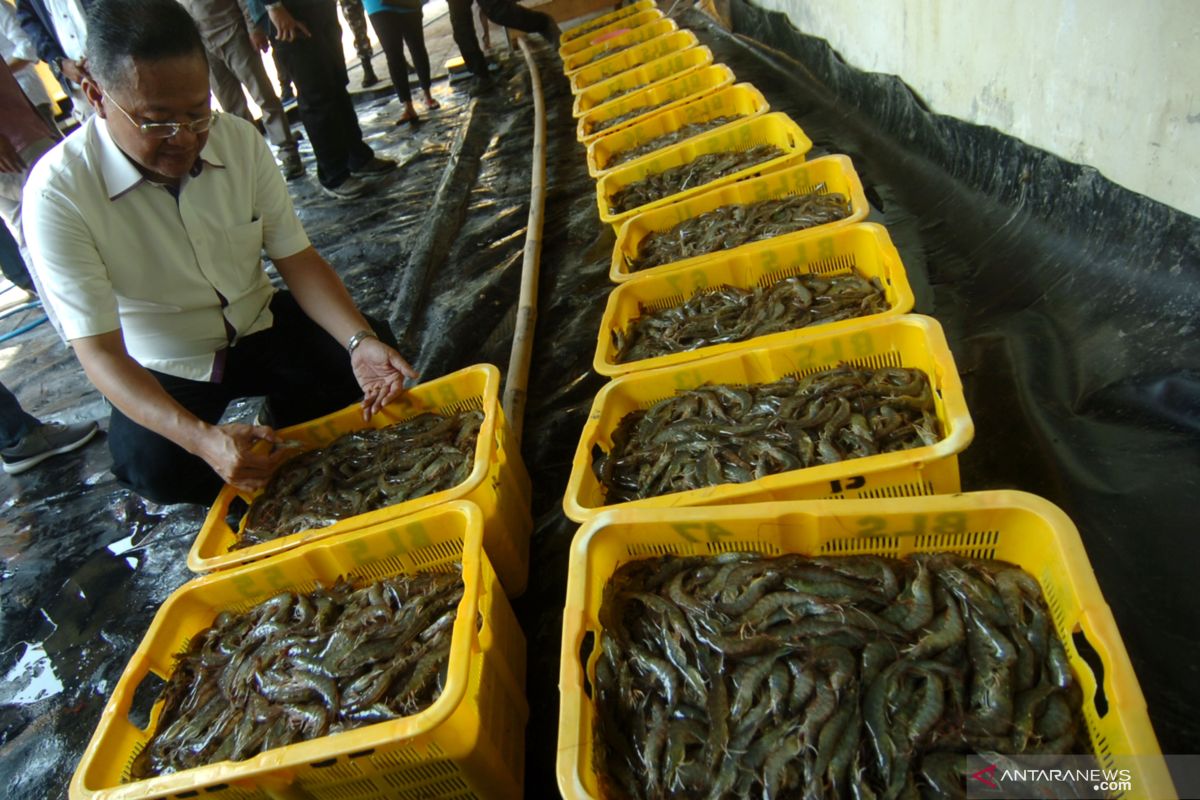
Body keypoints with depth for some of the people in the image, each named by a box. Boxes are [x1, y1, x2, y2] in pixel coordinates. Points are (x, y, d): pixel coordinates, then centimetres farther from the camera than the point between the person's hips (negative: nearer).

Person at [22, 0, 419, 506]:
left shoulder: (239, 139, -12)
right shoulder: (58, 192, -22)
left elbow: (297, 261, -10)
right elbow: (100, 353, -24)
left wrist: (359, 341, -29)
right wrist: (203, 439, -41)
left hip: (259, 328, 3)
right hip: (164, 370, -2)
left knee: (368, 366, -20)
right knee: (154, 466, -30)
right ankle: (256, 500, 4)